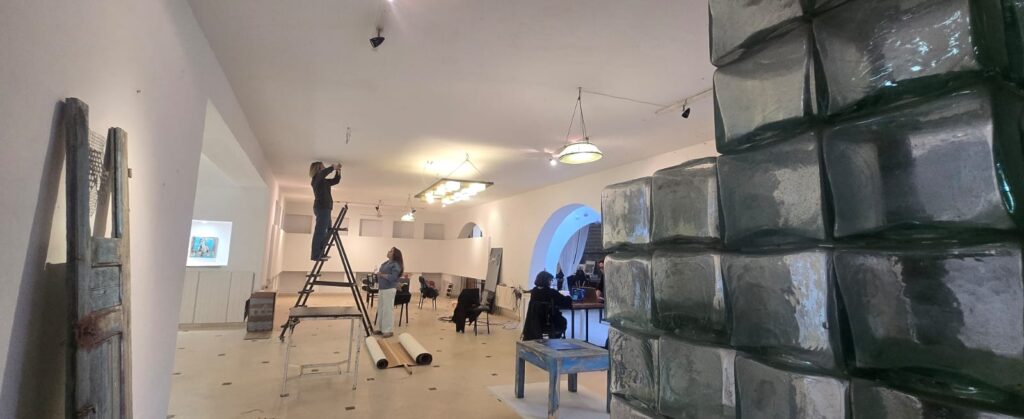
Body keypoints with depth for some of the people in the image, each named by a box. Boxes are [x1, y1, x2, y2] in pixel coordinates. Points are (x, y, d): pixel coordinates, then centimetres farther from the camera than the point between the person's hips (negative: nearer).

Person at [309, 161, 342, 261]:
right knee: (320, 231, -12)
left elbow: (336, 180, 27)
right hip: (322, 208, -10)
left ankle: (320, 253, 16)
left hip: (325, 208, 10)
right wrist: (333, 167, -16)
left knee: (327, 232, 12)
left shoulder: (323, 181, 18)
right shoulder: (316, 178, -5)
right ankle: (315, 255, -12)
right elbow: (324, 172, -27)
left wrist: (338, 171, 14)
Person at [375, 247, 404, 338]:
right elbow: (380, 275, 23)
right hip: (382, 289, 9)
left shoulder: (396, 265, -10)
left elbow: (392, 277, -20)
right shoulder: (385, 264, 16)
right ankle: (382, 328, 21)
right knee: (381, 309, 12)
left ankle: (388, 331, -1)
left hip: (389, 289, -9)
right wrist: (378, 274, 3)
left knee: (388, 309, -7)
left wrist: (382, 275, -14)